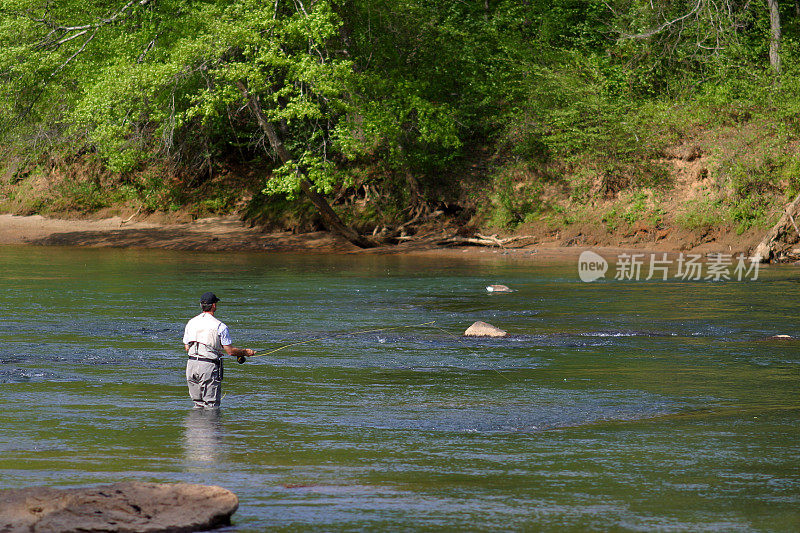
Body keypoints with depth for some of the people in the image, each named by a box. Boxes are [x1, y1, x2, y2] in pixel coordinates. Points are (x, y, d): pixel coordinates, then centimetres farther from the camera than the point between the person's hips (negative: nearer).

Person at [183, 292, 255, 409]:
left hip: (191, 364, 5)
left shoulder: (191, 323, 7)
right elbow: (230, 351, -7)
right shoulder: (220, 327, -10)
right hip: (209, 367, -5)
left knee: (198, 404, 14)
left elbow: (187, 347, 14)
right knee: (212, 405, 1)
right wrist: (245, 352, 10)